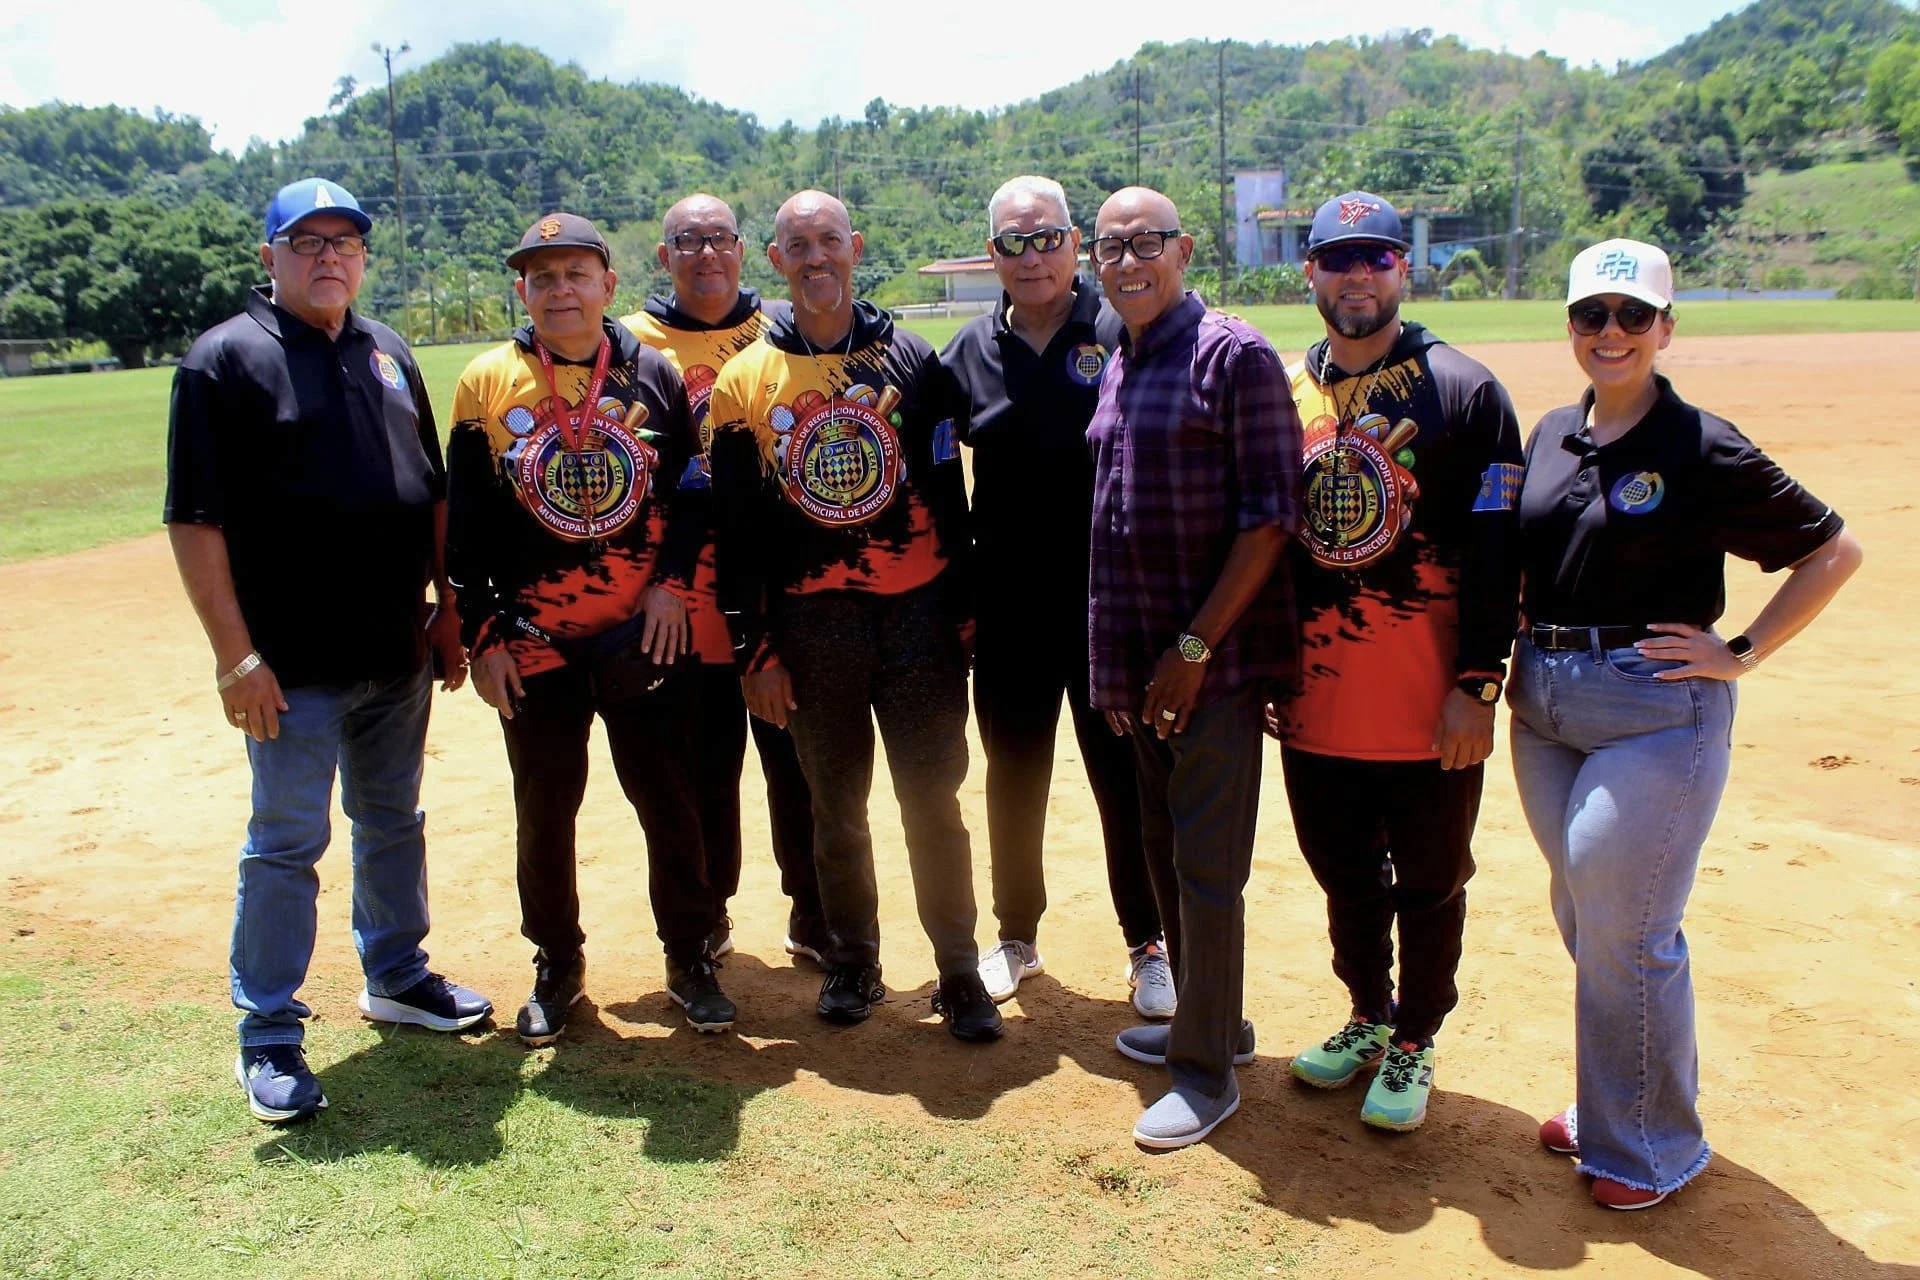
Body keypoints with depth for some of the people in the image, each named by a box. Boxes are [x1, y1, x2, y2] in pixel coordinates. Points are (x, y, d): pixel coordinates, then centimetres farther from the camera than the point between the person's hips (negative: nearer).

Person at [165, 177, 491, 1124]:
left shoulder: (387, 354, 11)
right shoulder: (226, 359, -7)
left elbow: (434, 495, 16)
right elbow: (195, 521, -12)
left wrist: (448, 611, 10)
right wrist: (236, 656, -17)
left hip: (399, 655, 6)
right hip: (295, 665, -6)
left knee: (394, 823, 18)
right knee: (287, 842, 2)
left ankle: (396, 977, 35)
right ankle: (268, 1034, 15)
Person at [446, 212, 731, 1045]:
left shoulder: (654, 375, 3)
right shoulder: (487, 381, 1)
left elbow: (696, 489, 6)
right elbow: (465, 524, 1)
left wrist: (674, 579, -8)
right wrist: (481, 635, -2)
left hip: (646, 634, 0)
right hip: (533, 643, 0)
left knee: (671, 804, 7)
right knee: (544, 812, 10)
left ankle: (689, 960, 25)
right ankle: (557, 966, 29)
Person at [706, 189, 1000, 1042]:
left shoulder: (912, 362, 4)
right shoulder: (746, 381, 3)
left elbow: (947, 496, 5)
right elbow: (737, 527, 3)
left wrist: (962, 609, 2)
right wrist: (755, 649, 0)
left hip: (917, 616, 0)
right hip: (810, 625, 1)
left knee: (932, 803, 2)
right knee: (836, 809, 12)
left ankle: (959, 973, 16)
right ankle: (852, 963, 28)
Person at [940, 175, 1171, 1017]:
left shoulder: (1122, 335, -5)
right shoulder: (971, 352, 5)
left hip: (1112, 601, -3)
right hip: (1010, 607, 3)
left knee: (1125, 779, 7)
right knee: (1013, 777, 15)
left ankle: (1148, 946, 25)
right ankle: (1017, 938, 33)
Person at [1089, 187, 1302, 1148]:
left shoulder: (1235, 356, -10)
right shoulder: (1117, 371, 13)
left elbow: (1273, 513, -14)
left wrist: (1197, 645, -17)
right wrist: (1113, 656, 11)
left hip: (1217, 657, -7)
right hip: (1137, 660, 8)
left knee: (1207, 865, -1)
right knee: (1165, 851, 16)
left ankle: (1208, 1070, 13)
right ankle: (1209, 1021, 33)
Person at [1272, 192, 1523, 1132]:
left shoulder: (1464, 390, -5)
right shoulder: (1282, 390, 7)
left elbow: (1497, 549, -9)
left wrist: (1479, 684, -13)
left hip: (1428, 701, -4)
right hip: (1314, 695, 4)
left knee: (1428, 884, 9)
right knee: (1343, 876, 17)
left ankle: (1411, 1044, 28)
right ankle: (1368, 1018, 38)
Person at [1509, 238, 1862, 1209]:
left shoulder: (1701, 449, -10)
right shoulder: (1551, 436, 7)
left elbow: (1833, 550, -5)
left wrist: (1739, 655, -9)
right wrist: (1512, 668, 9)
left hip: (1656, 710, -6)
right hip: (1543, 706, 6)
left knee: (1626, 932, -2)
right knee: (1583, 916, 16)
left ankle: (1649, 1146, 19)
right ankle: (1610, 1104, 36)